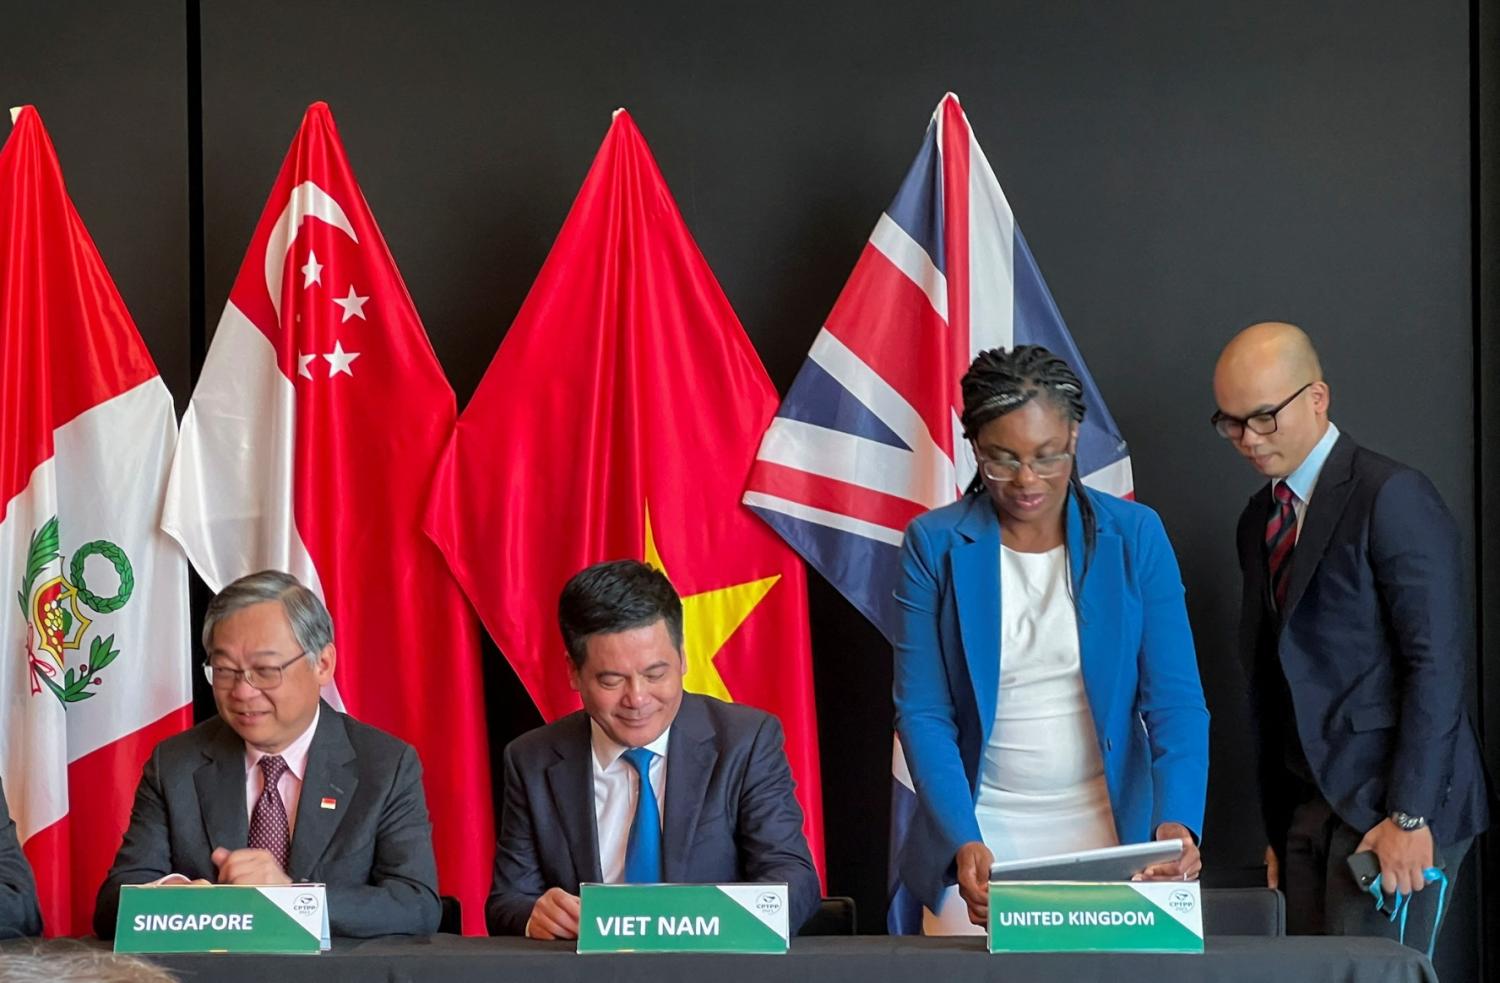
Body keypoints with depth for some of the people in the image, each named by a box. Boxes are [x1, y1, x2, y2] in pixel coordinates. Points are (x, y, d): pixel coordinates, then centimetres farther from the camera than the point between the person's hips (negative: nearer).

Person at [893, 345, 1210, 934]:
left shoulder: (1135, 536, -2)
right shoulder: (934, 546, -4)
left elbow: (1175, 702, -5)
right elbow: (923, 714, -7)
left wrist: (1176, 822, -22)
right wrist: (962, 842, -21)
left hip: (1108, 833, 1)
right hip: (980, 834, 0)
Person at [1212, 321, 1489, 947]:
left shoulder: (1392, 497, -9)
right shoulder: (1260, 520, 16)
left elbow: (1437, 663, -14)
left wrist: (1409, 816, -19)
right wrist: (1278, 826, 14)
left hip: (1388, 805, -7)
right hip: (1308, 808, 7)